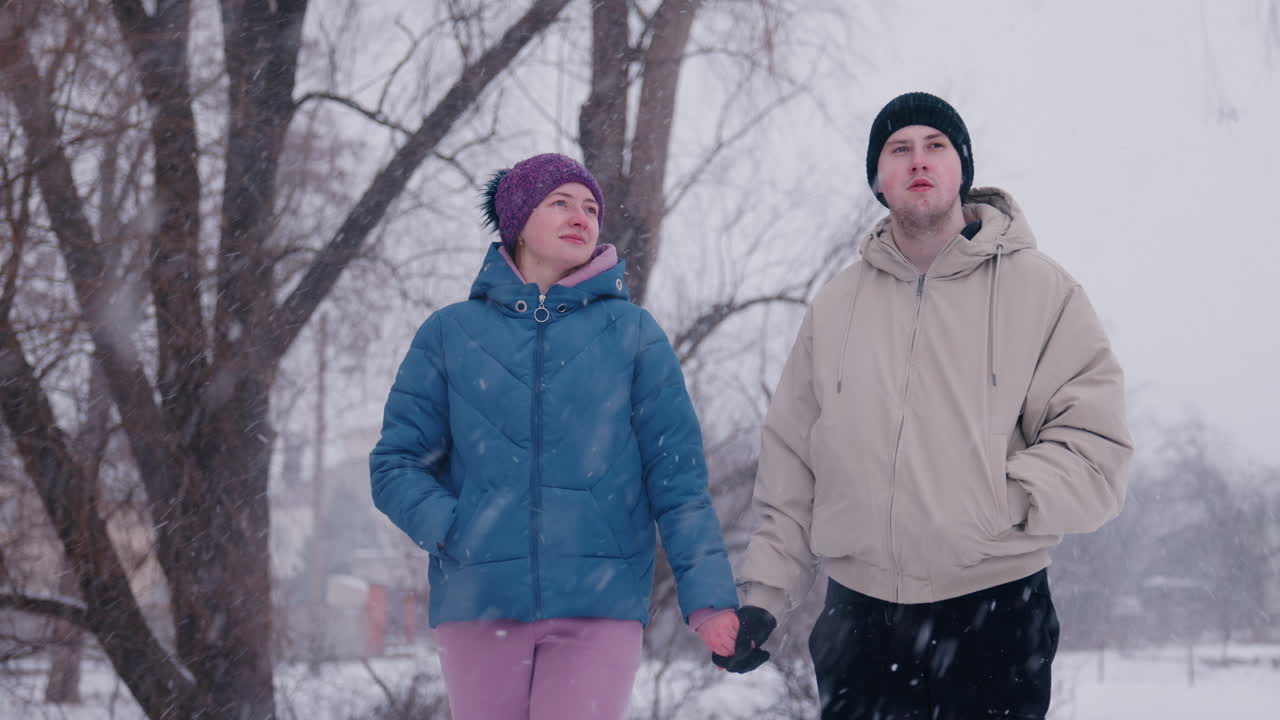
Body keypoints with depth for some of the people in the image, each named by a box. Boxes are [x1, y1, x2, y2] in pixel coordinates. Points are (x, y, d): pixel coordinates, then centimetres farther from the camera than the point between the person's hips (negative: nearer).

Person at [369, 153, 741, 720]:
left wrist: (708, 596, -5)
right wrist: (455, 530, -10)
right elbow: (395, 464, 7)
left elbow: (677, 476, 4)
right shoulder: (451, 333, 8)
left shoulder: (633, 333, 7)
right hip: (479, 604, 1)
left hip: (601, 608, -1)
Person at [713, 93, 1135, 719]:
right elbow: (790, 462, 14)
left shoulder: (1039, 289, 0)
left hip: (995, 614, -3)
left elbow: (1097, 448, -6)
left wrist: (1000, 501, -19)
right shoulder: (837, 304, 12)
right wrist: (762, 591, 7)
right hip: (859, 617, 3)